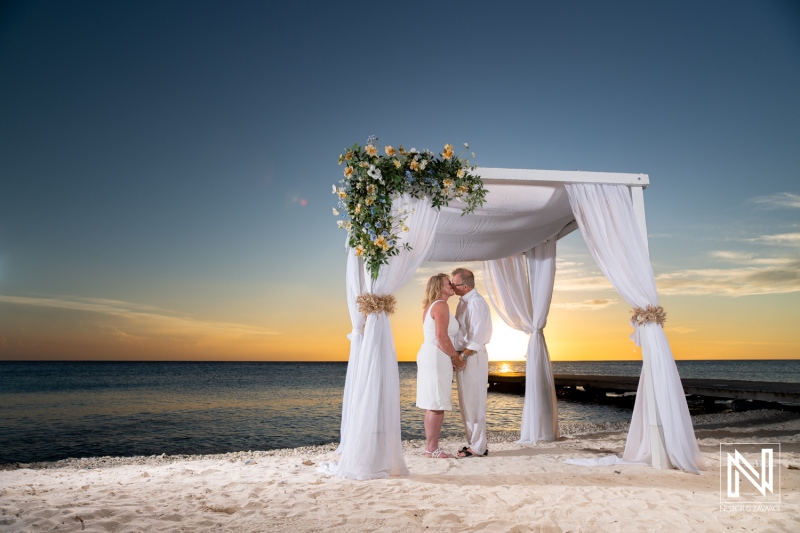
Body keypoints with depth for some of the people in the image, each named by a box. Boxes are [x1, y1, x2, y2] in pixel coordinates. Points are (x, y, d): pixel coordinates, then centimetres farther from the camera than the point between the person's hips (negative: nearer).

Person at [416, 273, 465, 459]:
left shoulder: (431, 306, 20)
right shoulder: (441, 305, -11)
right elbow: (442, 337, -19)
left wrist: (451, 357, 15)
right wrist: (457, 358, -9)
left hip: (430, 357, 10)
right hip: (436, 358, -10)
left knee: (432, 405, 11)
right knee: (437, 405, -6)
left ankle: (430, 447, 15)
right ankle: (432, 448, -2)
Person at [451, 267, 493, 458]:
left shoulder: (475, 302, -15)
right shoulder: (464, 302, 15)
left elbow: (478, 334, -20)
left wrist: (463, 356, -19)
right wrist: (458, 356, 9)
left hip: (473, 356, -10)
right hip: (464, 356, 10)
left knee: (474, 402, -3)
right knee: (466, 403, 14)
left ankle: (478, 447, 5)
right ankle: (473, 443, 23)